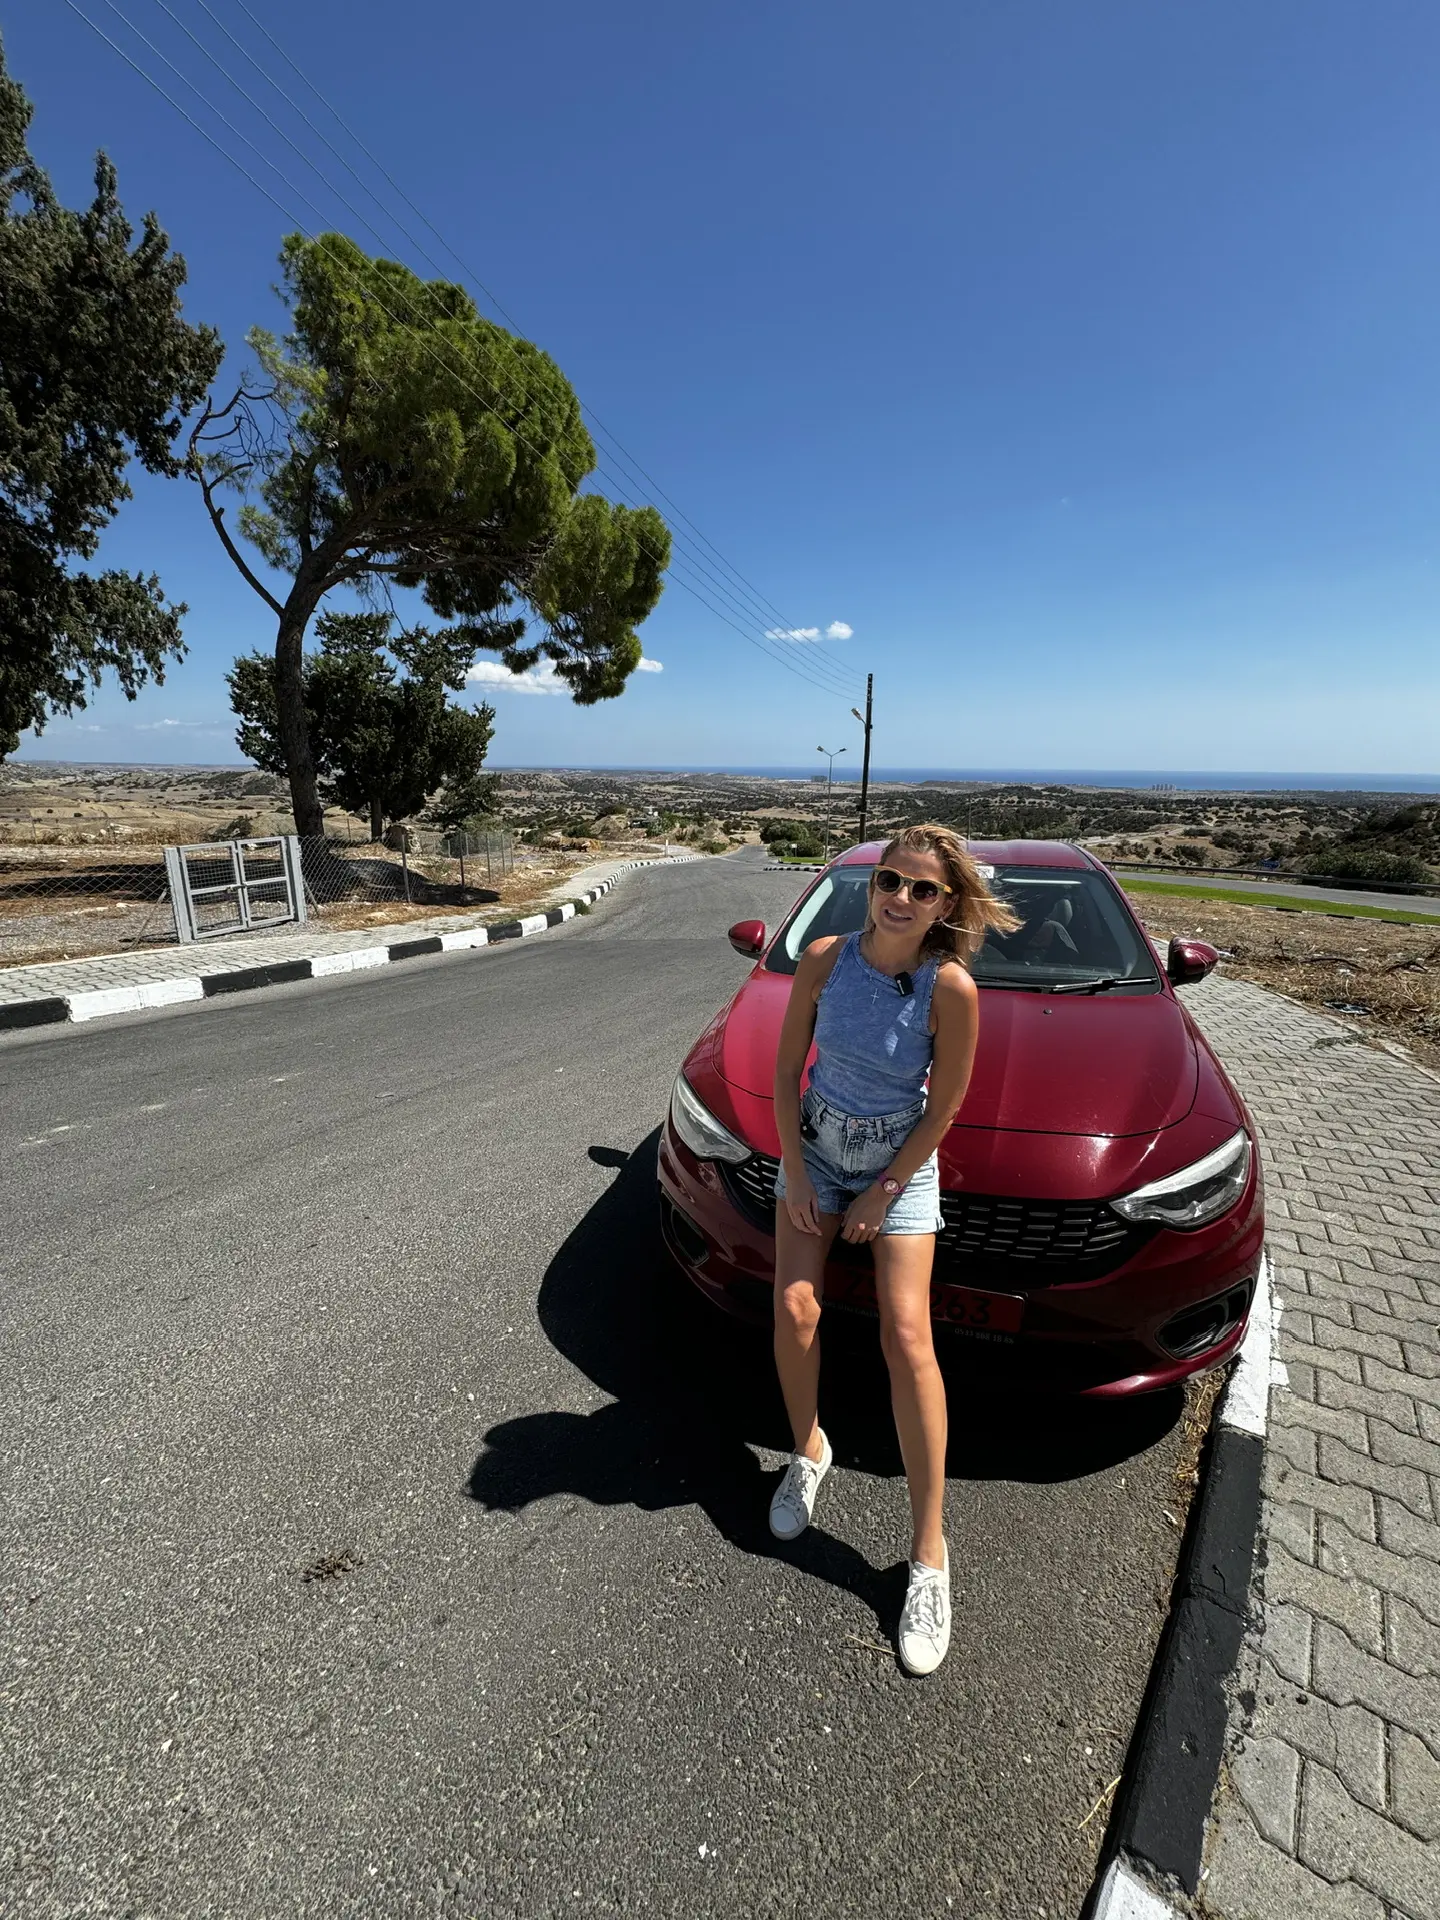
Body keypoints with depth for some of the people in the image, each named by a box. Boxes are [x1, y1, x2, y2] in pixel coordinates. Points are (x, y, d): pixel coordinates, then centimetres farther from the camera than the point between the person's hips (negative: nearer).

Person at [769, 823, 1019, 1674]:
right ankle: (810, 1451, 26)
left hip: (901, 1164, -2)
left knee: (906, 1336, -9)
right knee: (795, 1308, -5)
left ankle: (930, 1552, 8)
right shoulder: (825, 958, -16)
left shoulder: (952, 989, -24)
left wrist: (881, 1194, -9)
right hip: (815, 1149, 3)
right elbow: (787, 1069, -6)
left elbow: (943, 1109, -14)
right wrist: (794, 1173, -7)